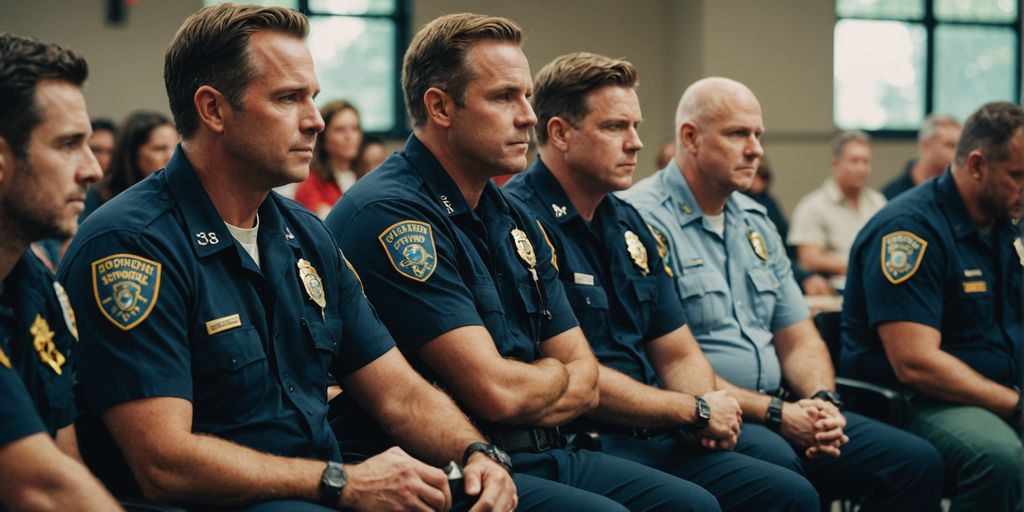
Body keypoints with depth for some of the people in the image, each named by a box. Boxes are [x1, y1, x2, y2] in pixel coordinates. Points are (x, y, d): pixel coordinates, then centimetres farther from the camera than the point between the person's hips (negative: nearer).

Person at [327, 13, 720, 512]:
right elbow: (497, 391, -20)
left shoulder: (514, 217, 15)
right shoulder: (388, 213, -15)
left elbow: (586, 381, 13)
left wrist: (527, 386, -9)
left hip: (546, 454, 9)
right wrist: (555, 374, 3)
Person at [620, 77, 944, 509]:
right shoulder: (645, 221, -9)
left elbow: (797, 338, 19)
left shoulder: (755, 222, 19)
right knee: (776, 463, -39)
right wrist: (774, 413, -16)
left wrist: (822, 401, -3)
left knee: (917, 461, -6)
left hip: (776, 412, 8)